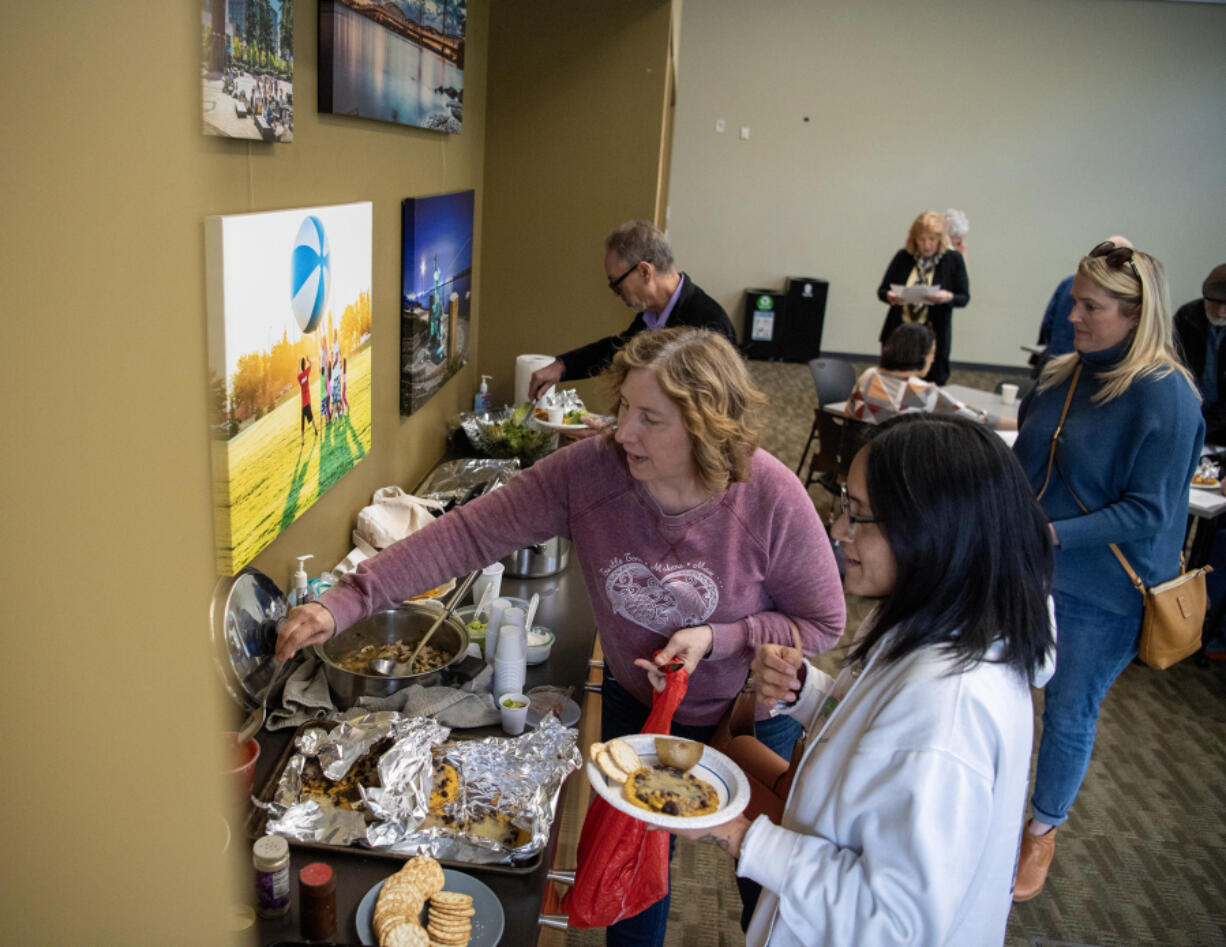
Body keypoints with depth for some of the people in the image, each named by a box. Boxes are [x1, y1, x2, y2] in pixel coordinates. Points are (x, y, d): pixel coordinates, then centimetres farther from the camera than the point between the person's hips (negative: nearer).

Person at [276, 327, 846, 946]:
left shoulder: (772, 498, -31)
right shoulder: (588, 471, -27)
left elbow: (822, 624, -17)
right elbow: (469, 534, -29)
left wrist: (715, 638, -31)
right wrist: (344, 603, -36)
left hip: (750, 718, -1)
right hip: (635, 704, 2)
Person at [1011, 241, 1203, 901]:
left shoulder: (1166, 397, -18)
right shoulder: (1060, 375, 0)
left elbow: (1149, 512, -19)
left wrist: (1055, 535, -27)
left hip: (1100, 593, -5)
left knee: (1069, 712, 11)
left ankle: (1043, 831, 34)